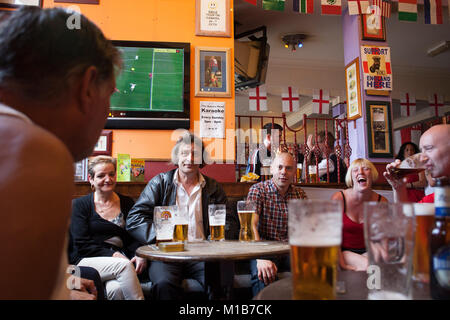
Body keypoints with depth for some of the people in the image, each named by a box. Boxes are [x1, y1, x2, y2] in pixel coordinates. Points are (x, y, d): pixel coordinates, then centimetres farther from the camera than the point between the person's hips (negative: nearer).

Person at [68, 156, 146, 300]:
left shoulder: (127, 203, 16)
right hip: (88, 261, -1)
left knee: (116, 288, -32)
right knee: (124, 265, -31)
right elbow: (82, 245, -2)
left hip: (119, 260, 2)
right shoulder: (80, 204, 7)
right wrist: (113, 255, -15)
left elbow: (134, 237, 11)